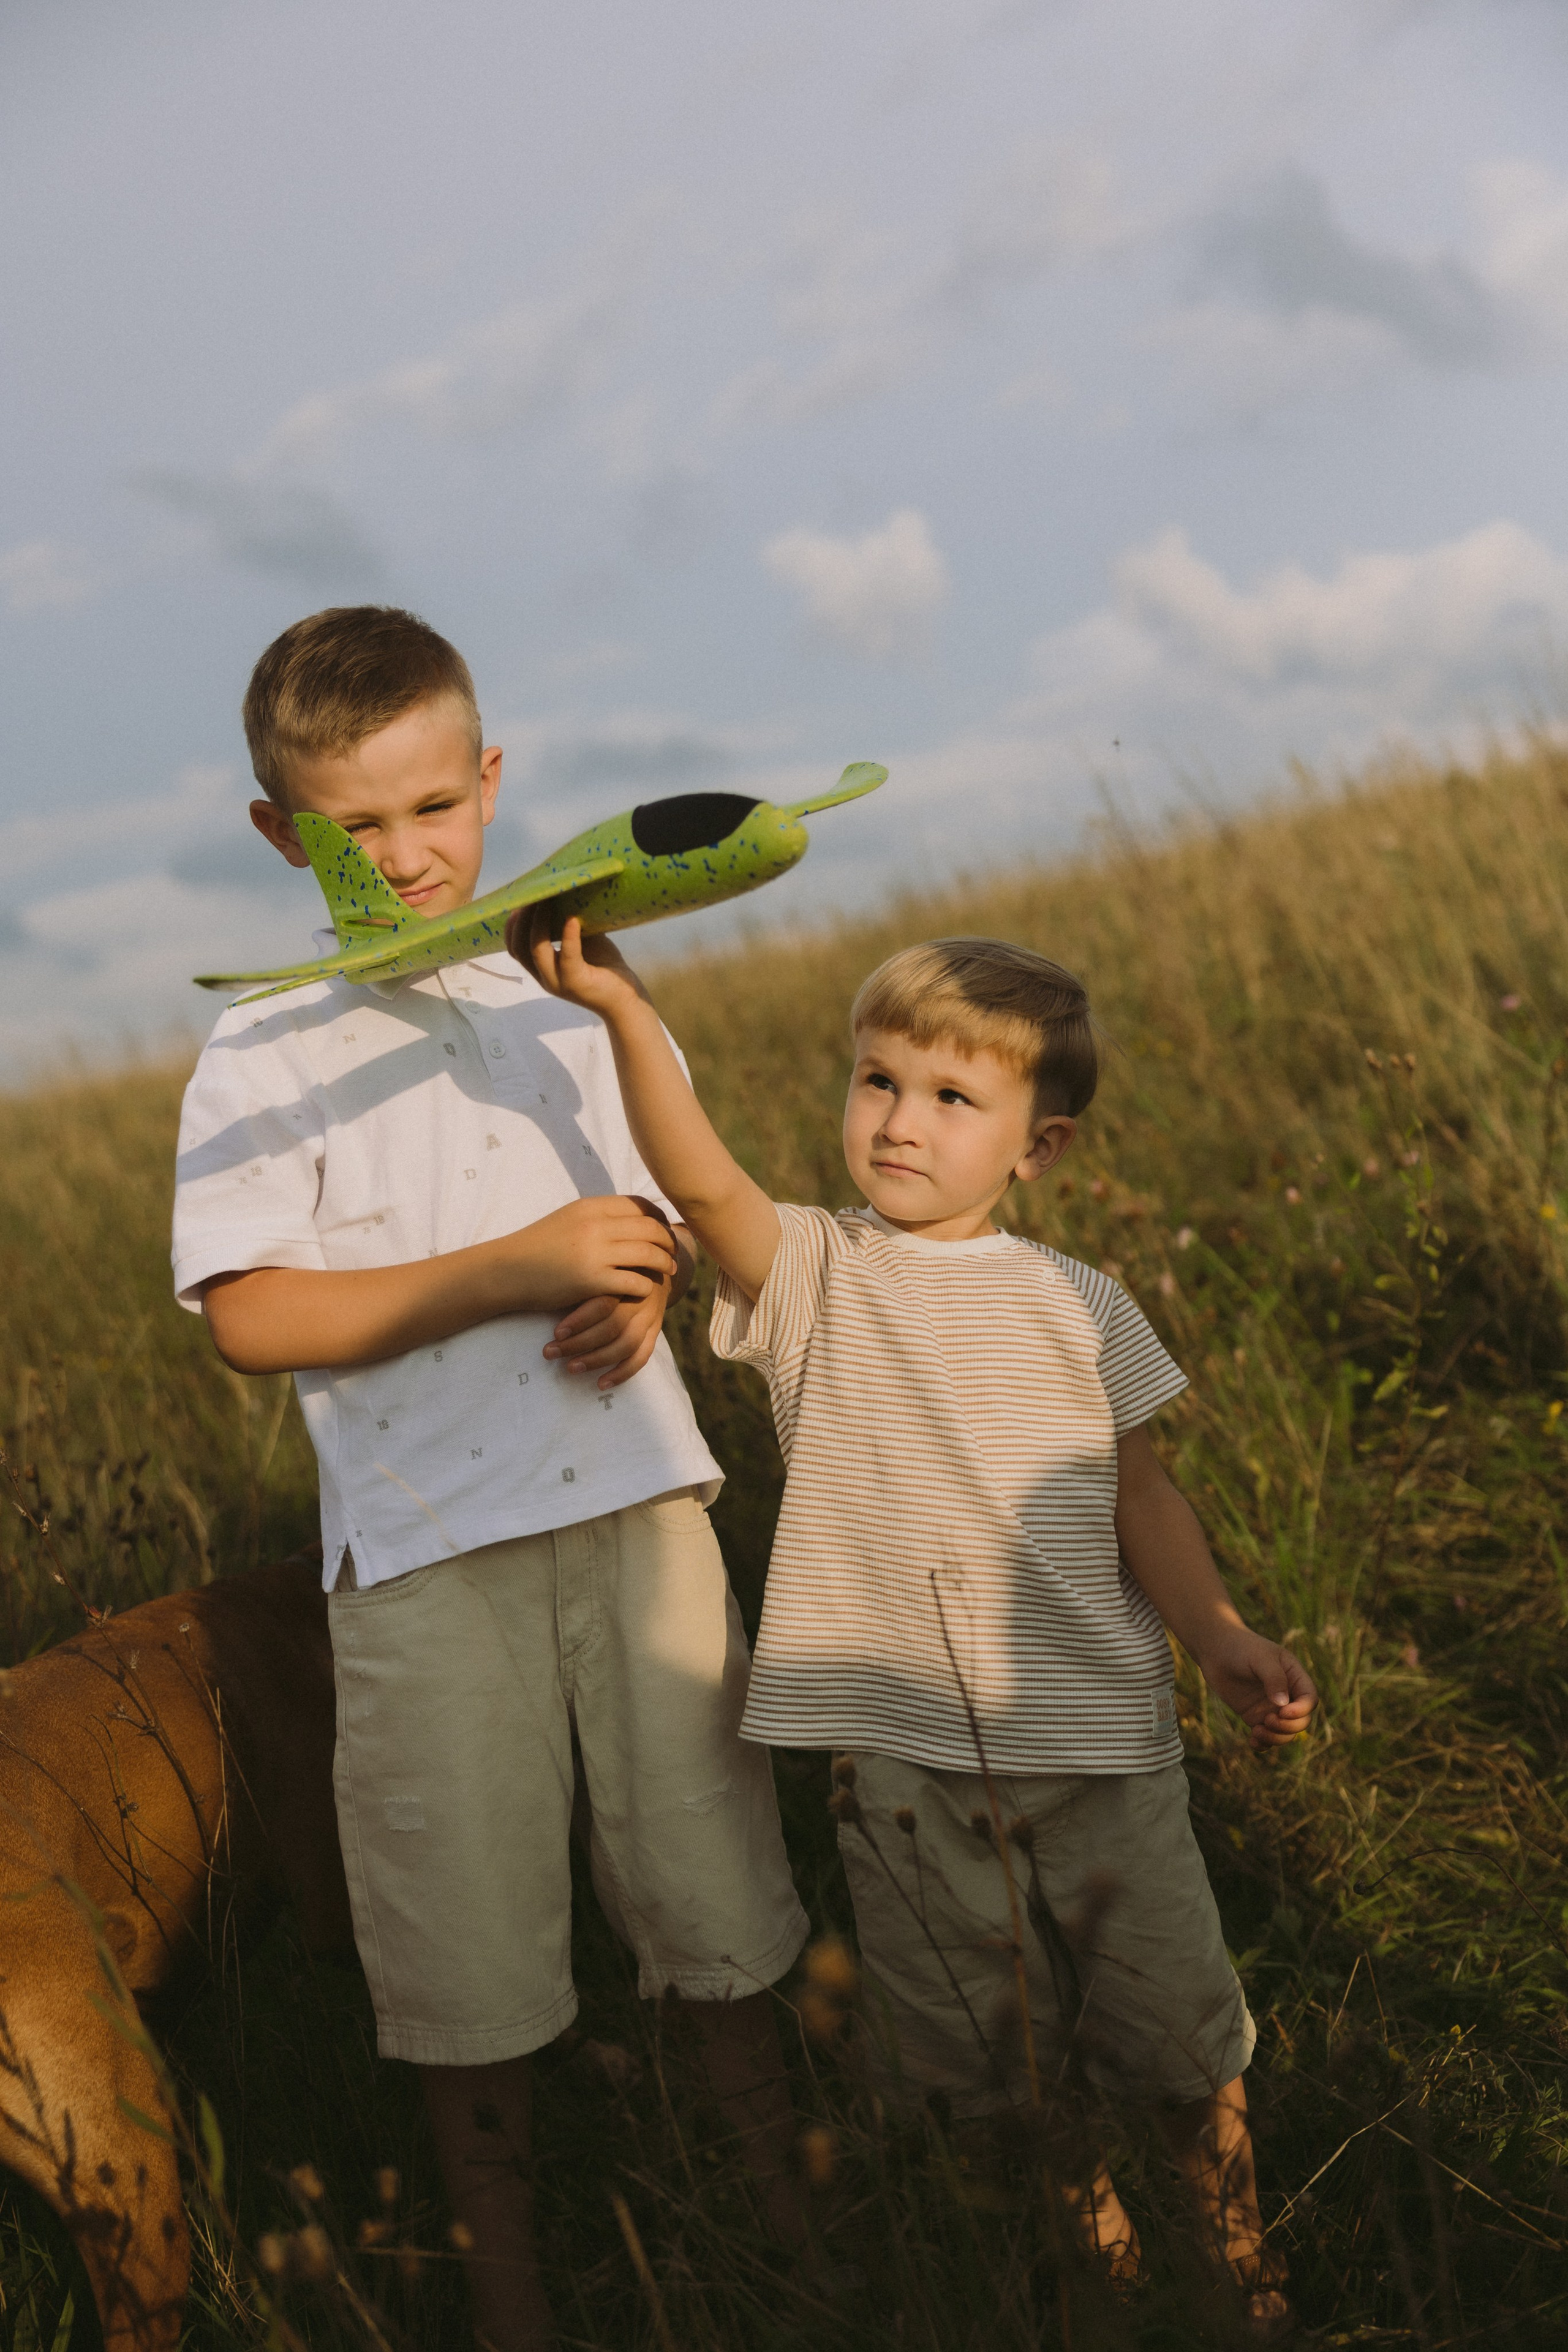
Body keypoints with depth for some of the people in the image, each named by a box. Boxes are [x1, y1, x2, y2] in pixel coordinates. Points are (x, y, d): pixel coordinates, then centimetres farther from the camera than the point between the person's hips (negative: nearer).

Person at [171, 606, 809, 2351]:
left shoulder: (566, 1004, 12)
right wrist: (523, 1268, -18)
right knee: (469, 1942, 6)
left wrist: (644, 1284, -5)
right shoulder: (265, 1056, -2)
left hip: (634, 1501, 3)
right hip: (427, 1547, -3)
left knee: (709, 1876, 10)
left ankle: (789, 2203, 29)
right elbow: (250, 1315, -11)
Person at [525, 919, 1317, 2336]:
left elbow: (1138, 1496, 8)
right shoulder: (812, 1277, -2)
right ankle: (1099, 2272, 38)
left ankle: (1249, 2269, 36)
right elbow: (700, 1180, -21)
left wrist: (1222, 1641, -5)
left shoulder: (1075, 1305, 4)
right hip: (902, 1754, 0)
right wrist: (624, 1011, -34)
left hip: (1096, 1737, 1)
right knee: (991, 2061, 14)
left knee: (1179, 2029, 11)